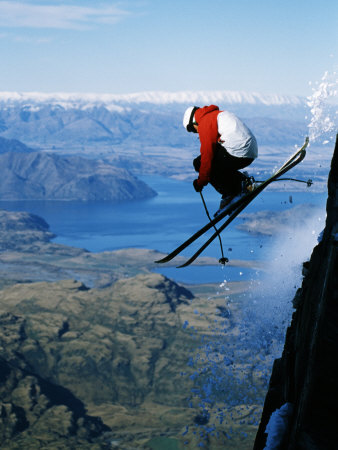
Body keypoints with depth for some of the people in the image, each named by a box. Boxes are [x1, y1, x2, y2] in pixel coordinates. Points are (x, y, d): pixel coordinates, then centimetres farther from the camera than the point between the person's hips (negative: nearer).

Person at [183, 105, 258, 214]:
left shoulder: (205, 124, -2)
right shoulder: (219, 114, 27)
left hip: (238, 151, -10)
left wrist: (201, 181, -2)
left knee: (199, 163, -1)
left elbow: (207, 155, -9)